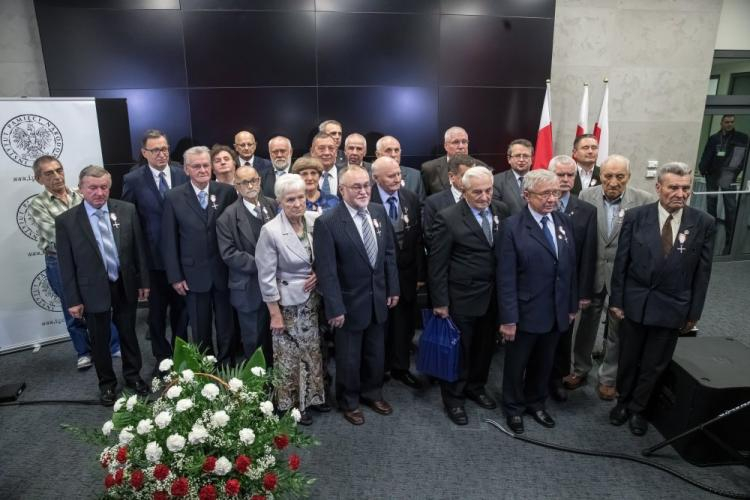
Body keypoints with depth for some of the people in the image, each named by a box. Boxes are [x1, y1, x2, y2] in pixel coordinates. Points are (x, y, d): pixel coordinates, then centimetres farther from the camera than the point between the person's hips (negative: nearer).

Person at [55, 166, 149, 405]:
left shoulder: (127, 210, -6)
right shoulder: (66, 221, -10)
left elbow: (139, 248, 0)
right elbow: (66, 265, -6)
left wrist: (144, 281, 1)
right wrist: (73, 299, -6)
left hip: (126, 286, 2)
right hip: (93, 291, -1)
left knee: (128, 334, 17)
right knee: (100, 340, 14)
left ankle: (132, 376, 37)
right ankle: (107, 383, 34)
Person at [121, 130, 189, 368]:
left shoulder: (182, 174, -1)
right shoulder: (133, 180, -6)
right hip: (153, 257, -1)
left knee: (181, 308, 16)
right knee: (157, 312, 13)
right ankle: (162, 356, 31)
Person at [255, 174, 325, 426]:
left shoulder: (316, 220, -7)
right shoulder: (271, 231, -18)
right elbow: (266, 277, -14)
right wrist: (275, 314, -12)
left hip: (314, 298, 4)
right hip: (288, 302, -4)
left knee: (312, 351, 17)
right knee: (289, 355, 10)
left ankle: (310, 396, 38)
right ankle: (289, 404, 30)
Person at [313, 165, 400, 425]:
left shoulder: (379, 212, -2)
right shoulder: (327, 222, -19)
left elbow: (390, 253, 6)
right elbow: (326, 270, -19)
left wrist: (393, 288, 5)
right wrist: (335, 308, -19)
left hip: (378, 298, 5)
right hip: (350, 301, -5)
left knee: (375, 352, 22)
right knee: (349, 357, 15)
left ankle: (372, 393, 46)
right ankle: (348, 401, 38)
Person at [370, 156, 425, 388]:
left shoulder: (411, 198, -1)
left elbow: (418, 239, 1)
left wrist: (420, 273, 0)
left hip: (407, 273, 4)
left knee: (404, 323, 15)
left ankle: (401, 368, 34)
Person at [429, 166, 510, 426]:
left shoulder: (502, 210, 1)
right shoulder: (448, 218, -14)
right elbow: (436, 264, -12)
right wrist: (440, 302, -11)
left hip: (493, 297, 5)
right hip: (461, 298, -5)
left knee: (485, 347, 20)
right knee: (458, 350, 10)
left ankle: (476, 387, 43)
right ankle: (453, 399, 29)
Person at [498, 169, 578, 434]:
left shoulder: (565, 222, 3)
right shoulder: (513, 226, -15)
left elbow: (571, 268, 8)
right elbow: (506, 278, -17)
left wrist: (572, 305, 9)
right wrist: (508, 318, -18)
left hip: (557, 312, 5)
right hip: (526, 312, -5)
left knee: (544, 363, 21)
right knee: (516, 364, 14)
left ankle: (536, 403, 43)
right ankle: (513, 408, 36)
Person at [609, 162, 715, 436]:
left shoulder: (704, 223, -7)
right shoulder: (635, 216, -9)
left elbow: (702, 271, -2)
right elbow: (621, 263, -5)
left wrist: (694, 312, -1)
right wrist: (616, 300, -5)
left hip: (672, 307, 1)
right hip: (635, 302, 0)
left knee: (654, 365, 15)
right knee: (628, 359, 16)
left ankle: (637, 409, 35)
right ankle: (623, 401, 39)